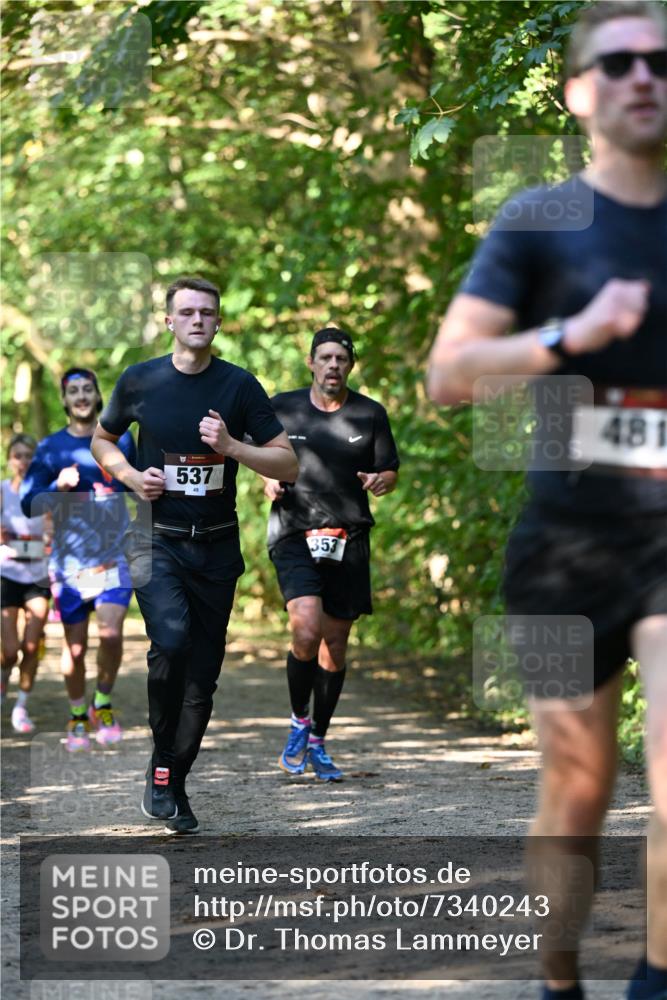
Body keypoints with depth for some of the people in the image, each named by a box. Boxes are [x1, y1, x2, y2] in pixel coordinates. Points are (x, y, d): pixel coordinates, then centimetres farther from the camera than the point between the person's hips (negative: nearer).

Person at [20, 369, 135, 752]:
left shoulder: (121, 440, 4)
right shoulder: (51, 448, 0)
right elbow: (29, 504, -5)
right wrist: (58, 486, -21)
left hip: (114, 559, 0)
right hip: (70, 562, 0)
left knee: (111, 633, -19)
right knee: (75, 648, 4)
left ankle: (103, 706, 4)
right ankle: (78, 718, 24)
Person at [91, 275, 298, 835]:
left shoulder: (240, 386, 0)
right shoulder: (140, 381, 1)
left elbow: (288, 464, 0)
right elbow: (103, 439, 18)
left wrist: (232, 446, -16)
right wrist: (132, 477, -1)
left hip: (217, 546, 2)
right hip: (156, 540, -2)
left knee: (203, 673, 5)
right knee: (171, 638, -27)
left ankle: (174, 783, 21)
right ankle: (161, 762, -10)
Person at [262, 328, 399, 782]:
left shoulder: (371, 414, 6)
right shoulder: (282, 408, 4)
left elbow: (391, 471, 12)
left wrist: (380, 481, -11)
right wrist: (269, 481, -4)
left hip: (349, 539, 2)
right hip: (294, 536, -2)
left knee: (336, 642, 7)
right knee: (307, 630, -22)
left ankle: (318, 741, 24)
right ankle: (299, 722, 2)